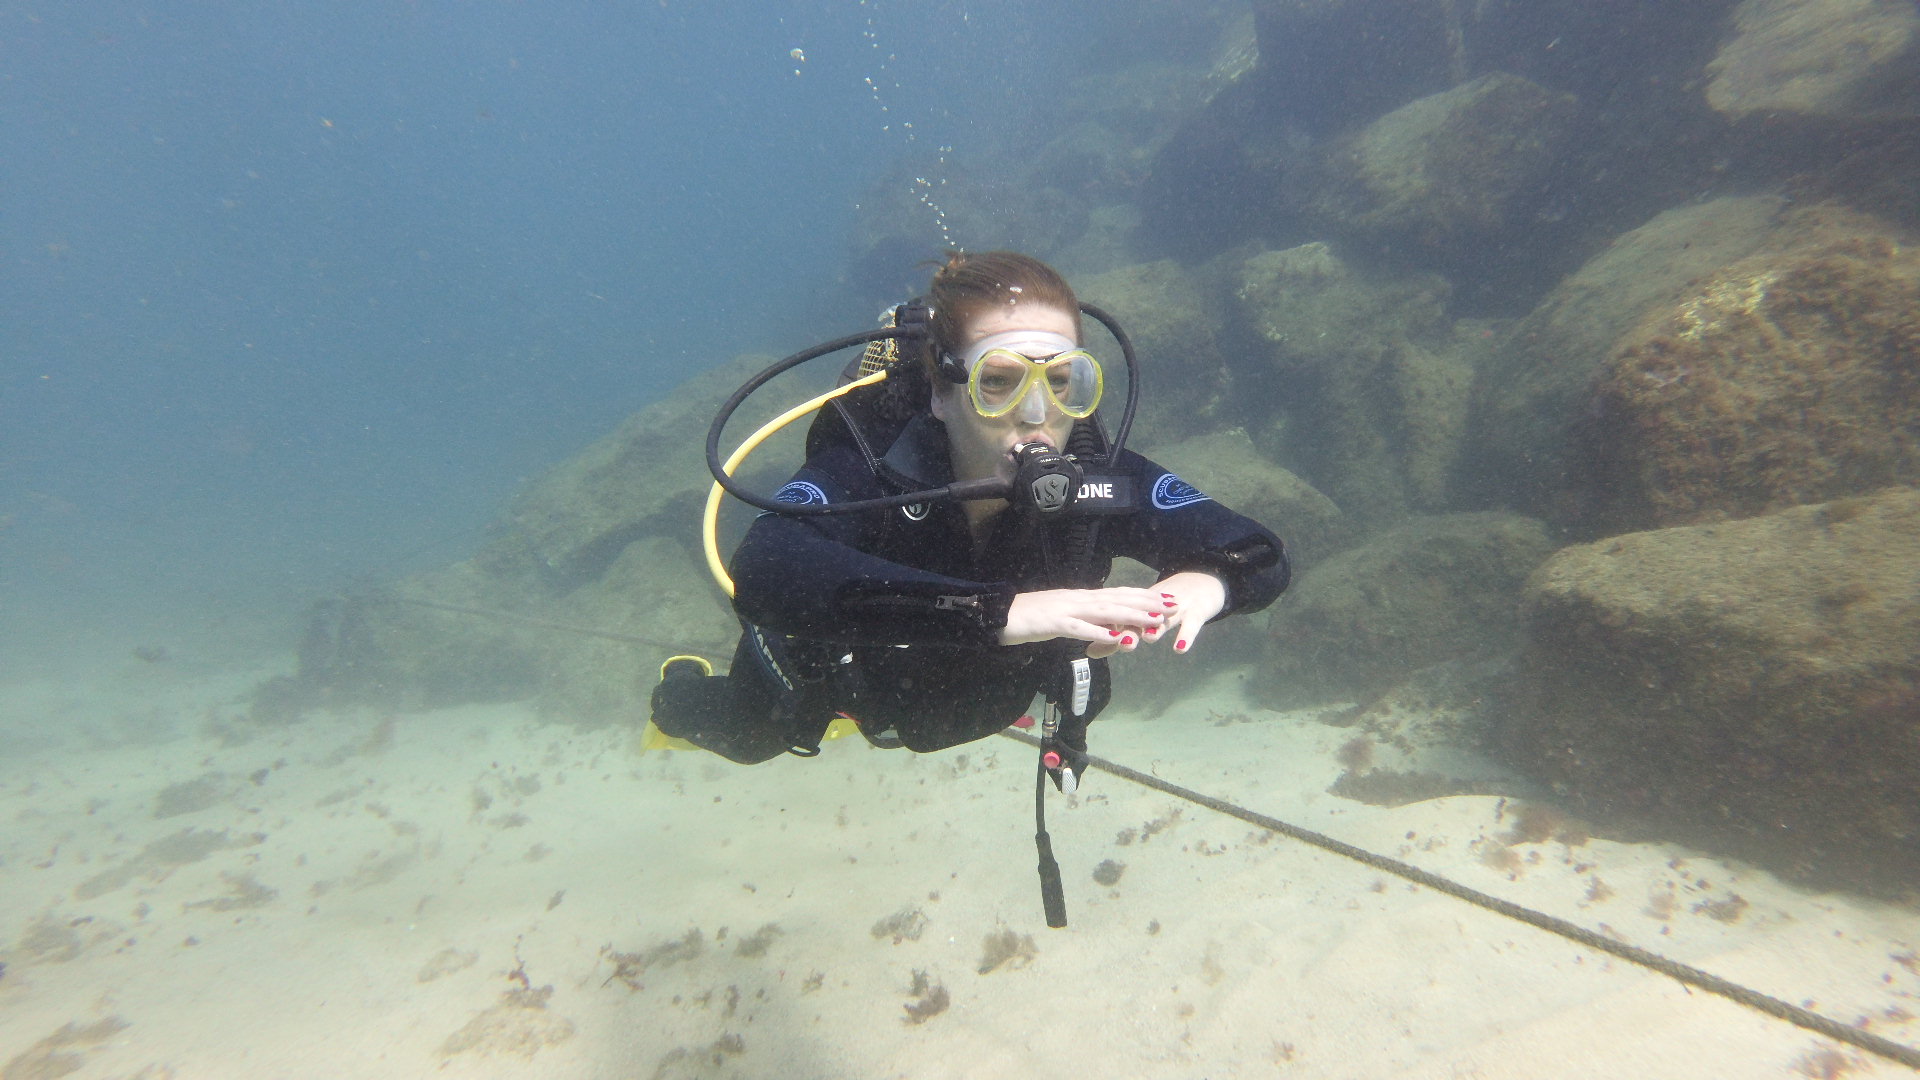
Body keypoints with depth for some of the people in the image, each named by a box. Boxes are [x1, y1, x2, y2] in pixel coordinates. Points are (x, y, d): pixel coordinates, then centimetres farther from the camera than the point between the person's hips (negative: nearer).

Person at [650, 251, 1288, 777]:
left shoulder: (1098, 478, -33)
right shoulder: (865, 474, -42)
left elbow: (1260, 557, -31)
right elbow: (764, 574, -60)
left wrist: (1203, 580, -56)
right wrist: (1001, 611, -69)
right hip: (828, 664, -2)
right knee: (748, 739, 30)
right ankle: (680, 691, 65)